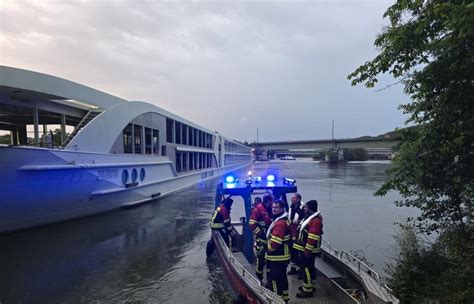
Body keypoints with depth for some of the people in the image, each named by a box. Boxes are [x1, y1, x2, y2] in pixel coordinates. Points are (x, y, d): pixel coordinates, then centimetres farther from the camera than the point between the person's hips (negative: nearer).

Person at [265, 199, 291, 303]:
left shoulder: (280, 223, -25)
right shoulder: (283, 220, 10)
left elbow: (275, 242, -29)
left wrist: (269, 250, -10)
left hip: (278, 257, -10)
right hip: (282, 255, 10)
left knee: (274, 279, -1)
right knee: (282, 277, 20)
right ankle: (284, 298, 33)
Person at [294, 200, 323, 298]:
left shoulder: (316, 220, -23)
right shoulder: (310, 217, 12)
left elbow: (313, 238, -27)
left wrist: (308, 250, -24)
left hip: (308, 250, -10)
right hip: (304, 248, 10)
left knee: (307, 268, -4)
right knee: (309, 268, 19)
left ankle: (307, 290, 4)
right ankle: (309, 286, 32)